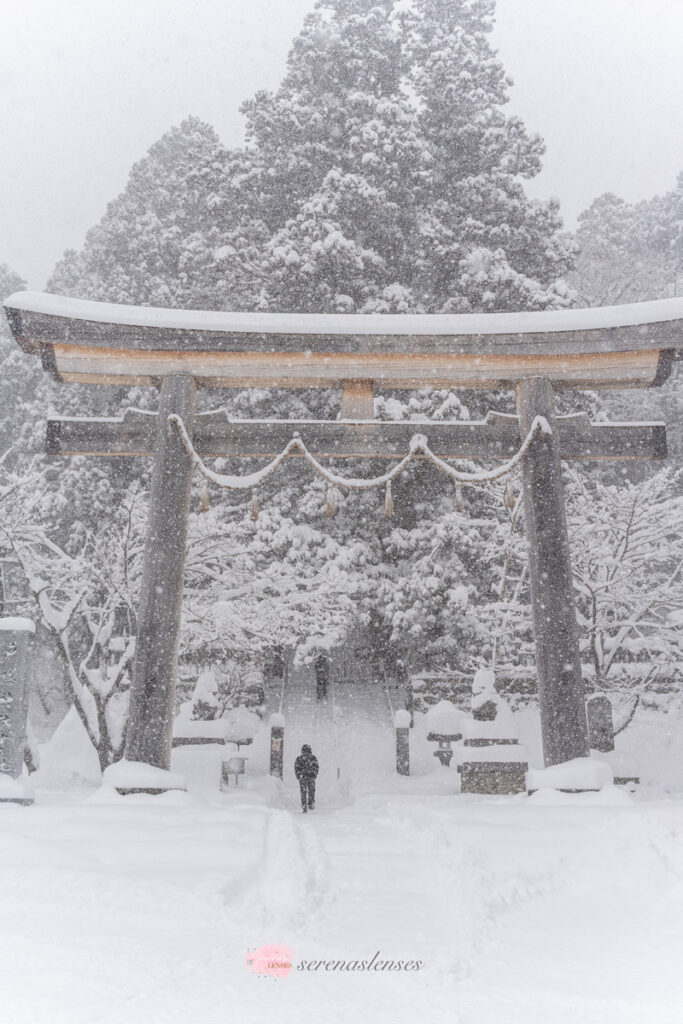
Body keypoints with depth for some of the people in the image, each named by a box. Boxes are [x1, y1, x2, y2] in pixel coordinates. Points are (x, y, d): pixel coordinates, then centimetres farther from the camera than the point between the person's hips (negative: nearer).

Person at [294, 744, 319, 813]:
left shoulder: (299, 758, -1)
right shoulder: (313, 757, 0)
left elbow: (296, 768, 0)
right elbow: (317, 767, 3)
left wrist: (298, 776, 10)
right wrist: (315, 775, 14)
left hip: (302, 778, 0)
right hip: (312, 777, 0)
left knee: (303, 792, 5)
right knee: (311, 792, 13)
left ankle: (304, 807, 2)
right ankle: (311, 805, 12)